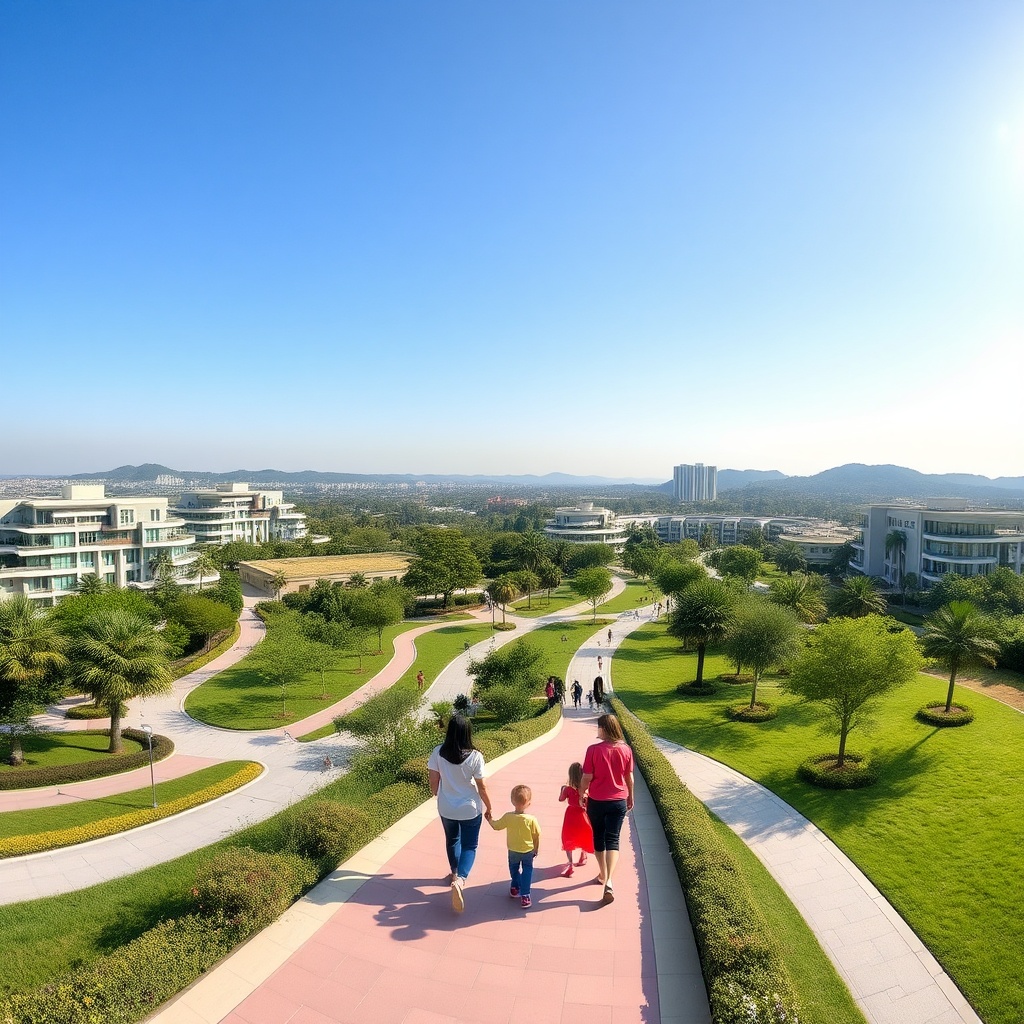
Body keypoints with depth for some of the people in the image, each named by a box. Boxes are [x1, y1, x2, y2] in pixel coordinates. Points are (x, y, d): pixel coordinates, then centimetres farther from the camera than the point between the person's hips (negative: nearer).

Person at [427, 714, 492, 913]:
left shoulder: (437, 753, -16)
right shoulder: (475, 756, -22)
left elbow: (434, 784, -6)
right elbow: (481, 787, -13)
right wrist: (489, 807, 3)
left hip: (446, 809, 3)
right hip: (470, 809, -3)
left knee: (452, 840, 27)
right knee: (469, 846, 13)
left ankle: (455, 874, 45)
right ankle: (460, 879, -10)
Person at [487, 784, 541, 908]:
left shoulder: (508, 817, -23)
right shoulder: (531, 819, -26)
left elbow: (496, 826, -8)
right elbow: (536, 836, -13)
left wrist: (490, 819, 13)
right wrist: (536, 849, 5)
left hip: (513, 850, 2)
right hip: (528, 851, -2)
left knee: (514, 868, 27)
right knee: (527, 871, 17)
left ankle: (515, 888, 43)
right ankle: (524, 895, 13)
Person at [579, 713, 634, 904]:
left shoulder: (593, 750, -16)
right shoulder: (625, 750, -7)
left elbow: (587, 777, -11)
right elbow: (629, 777, 3)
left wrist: (581, 795, 6)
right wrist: (630, 797, 18)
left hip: (596, 801, -1)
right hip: (618, 801, 2)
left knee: (598, 838, 18)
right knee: (612, 839, 5)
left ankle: (603, 874, 32)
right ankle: (608, 881, -11)